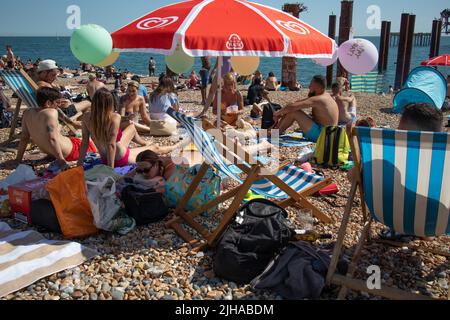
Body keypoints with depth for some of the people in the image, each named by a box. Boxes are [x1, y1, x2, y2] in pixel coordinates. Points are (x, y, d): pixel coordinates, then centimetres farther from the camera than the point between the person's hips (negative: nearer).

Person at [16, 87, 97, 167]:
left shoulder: (28, 113, -3)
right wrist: (61, 160, -30)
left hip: (50, 153, 9)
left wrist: (18, 159, 10)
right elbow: (52, 139, -34)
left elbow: (24, 138, 4)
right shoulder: (51, 112, -25)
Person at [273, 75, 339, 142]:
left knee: (293, 112, -15)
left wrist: (278, 113, -9)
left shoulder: (317, 99, -21)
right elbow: (298, 103, 10)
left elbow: (292, 107, -26)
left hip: (320, 134, -10)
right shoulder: (325, 96, 10)